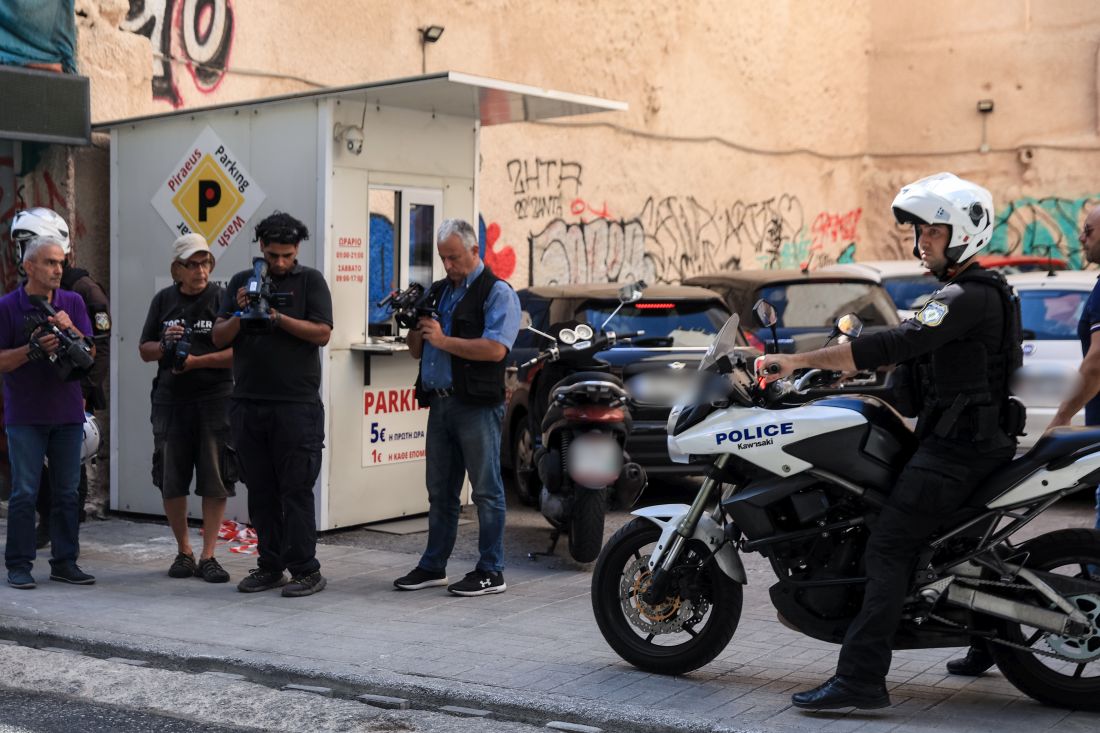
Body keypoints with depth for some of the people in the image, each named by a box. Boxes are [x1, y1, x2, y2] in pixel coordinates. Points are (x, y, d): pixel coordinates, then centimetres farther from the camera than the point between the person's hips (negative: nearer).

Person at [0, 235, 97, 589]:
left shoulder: (73, 303, 8)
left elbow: (91, 353, 3)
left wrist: (71, 330, -15)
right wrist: (33, 349, -19)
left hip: (68, 413, 3)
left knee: (67, 492, 7)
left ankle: (65, 561, 14)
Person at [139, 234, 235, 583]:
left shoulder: (222, 298, -1)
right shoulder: (163, 300, 10)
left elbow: (239, 352, -7)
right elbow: (145, 350, 15)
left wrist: (197, 360, -16)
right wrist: (165, 344, -6)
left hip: (215, 399, -3)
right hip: (171, 400, 3)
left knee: (215, 481, -2)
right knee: (171, 481, 7)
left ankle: (208, 555, 6)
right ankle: (183, 551, 22)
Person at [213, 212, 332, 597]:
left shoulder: (310, 281, 4)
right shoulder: (242, 282, 14)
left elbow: (322, 333, -7)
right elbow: (219, 338, 8)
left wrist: (278, 317, -16)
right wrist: (240, 314, -10)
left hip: (296, 405, -4)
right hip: (248, 403, 4)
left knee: (296, 489, -4)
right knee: (260, 490, 8)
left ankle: (306, 571, 0)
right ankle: (270, 566, 16)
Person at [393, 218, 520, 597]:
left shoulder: (497, 292, -5)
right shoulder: (437, 291, 18)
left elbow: (495, 349, -19)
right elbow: (417, 351, 21)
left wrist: (443, 340, -14)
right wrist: (415, 326, 0)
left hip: (477, 405, -7)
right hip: (440, 402, 7)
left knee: (486, 490, -2)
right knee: (440, 490, 13)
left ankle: (491, 572, 4)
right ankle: (433, 566, 21)